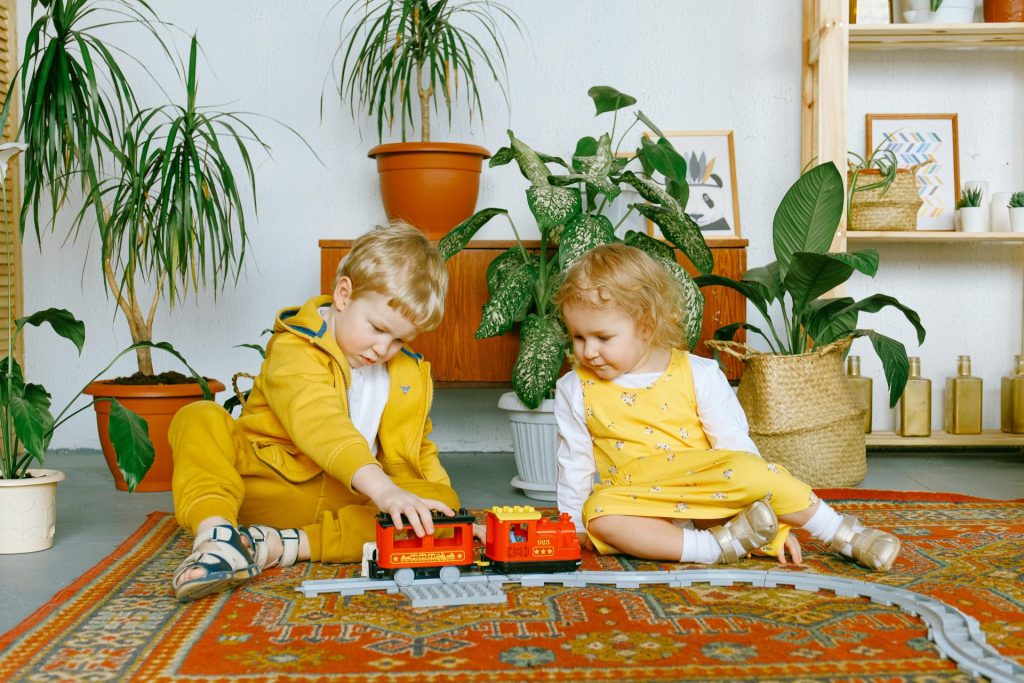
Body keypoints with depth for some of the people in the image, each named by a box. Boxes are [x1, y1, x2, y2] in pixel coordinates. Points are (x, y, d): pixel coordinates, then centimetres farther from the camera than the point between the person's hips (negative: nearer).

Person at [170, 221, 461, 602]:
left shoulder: (409, 375, 10)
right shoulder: (295, 350, -13)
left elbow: (414, 455, 21)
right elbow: (320, 424, -32)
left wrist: (443, 506, 4)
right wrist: (382, 488, -45)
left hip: (347, 501, 4)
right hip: (266, 489, -4)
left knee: (442, 499, -23)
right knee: (199, 419, -23)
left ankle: (289, 545, -34)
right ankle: (215, 531, -48)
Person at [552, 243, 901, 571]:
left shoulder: (699, 375, -4)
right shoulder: (575, 390, 1)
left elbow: (736, 445, -3)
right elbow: (574, 462, 9)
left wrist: (777, 523, -5)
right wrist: (576, 528, 9)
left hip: (713, 497, -1)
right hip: (642, 507, 1)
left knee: (744, 468, -31)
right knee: (598, 513, -32)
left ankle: (846, 536, -14)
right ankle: (717, 547, -30)